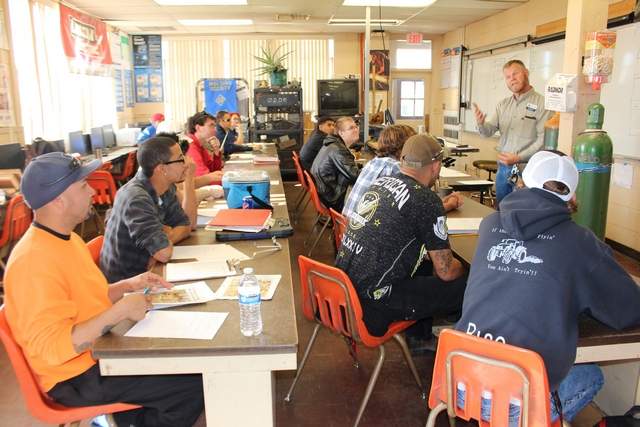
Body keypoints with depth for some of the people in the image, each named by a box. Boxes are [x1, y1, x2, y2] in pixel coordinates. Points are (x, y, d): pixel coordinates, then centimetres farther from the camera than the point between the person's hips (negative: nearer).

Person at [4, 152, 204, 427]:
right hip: (77, 378, -9)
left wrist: (128, 286, 3)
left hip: (97, 350, 9)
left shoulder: (64, 238, 6)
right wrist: (120, 311, -27)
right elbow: (50, 349, -29)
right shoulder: (35, 261, -25)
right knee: (196, 383, -13)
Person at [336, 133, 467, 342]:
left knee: (426, 261, 25)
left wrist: (447, 205, 41)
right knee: (464, 286, -1)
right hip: (371, 301, -9)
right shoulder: (427, 199, -15)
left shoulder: (382, 181, 7)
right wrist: (462, 268, 14)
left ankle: (421, 338, 33)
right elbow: (446, 272, -9)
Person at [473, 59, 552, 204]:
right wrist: (481, 123, -17)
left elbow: (543, 139, -13)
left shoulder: (542, 103, -7)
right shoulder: (503, 104, 12)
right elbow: (488, 131, 5)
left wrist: (518, 158, -20)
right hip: (503, 168, 6)